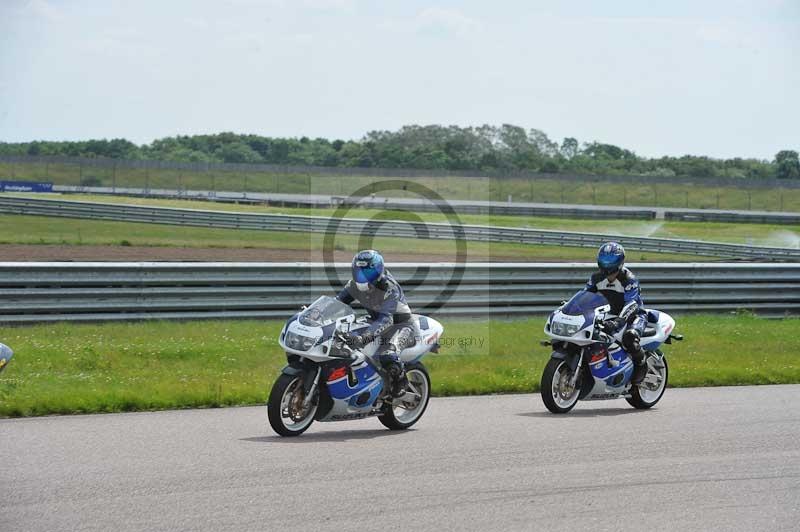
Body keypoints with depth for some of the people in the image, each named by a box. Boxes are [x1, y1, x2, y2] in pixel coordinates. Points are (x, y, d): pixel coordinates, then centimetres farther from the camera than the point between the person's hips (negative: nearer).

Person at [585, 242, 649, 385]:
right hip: (610, 314, 7)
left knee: (629, 337, -39)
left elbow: (631, 303, -33)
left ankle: (641, 363, -10)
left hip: (634, 314, -7)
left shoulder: (628, 279, -22)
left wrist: (618, 321, -50)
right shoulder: (596, 278, -1)